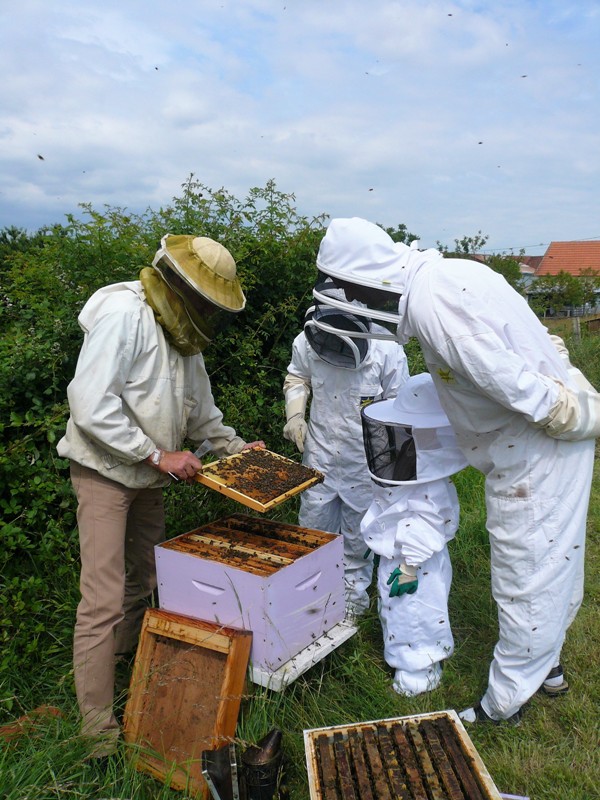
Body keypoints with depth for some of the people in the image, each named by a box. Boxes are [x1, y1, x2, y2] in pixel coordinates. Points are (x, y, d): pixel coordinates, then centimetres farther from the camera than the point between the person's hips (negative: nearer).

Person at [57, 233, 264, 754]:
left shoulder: (182, 334, 6)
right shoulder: (124, 315, -22)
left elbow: (199, 408, 18)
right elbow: (91, 405, -28)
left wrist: (235, 446, 9)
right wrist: (158, 455, -23)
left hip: (148, 476, 8)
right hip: (106, 471, -8)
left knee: (145, 580, 15)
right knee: (104, 600, -6)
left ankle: (127, 665, 36)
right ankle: (100, 728, 5)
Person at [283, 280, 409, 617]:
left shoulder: (388, 350, -21)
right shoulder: (307, 341, -15)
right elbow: (297, 378, 8)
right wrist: (294, 413, -8)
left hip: (365, 460, -2)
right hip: (320, 453, 2)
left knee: (358, 530, 16)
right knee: (313, 526, 16)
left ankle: (354, 589, 38)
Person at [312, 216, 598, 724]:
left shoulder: (430, 302, -24)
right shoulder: (448, 272, 7)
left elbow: (504, 374, -29)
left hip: (539, 449, -10)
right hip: (551, 438, 10)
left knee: (525, 576, 5)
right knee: (552, 566, 22)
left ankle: (506, 700, 23)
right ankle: (546, 666, 42)